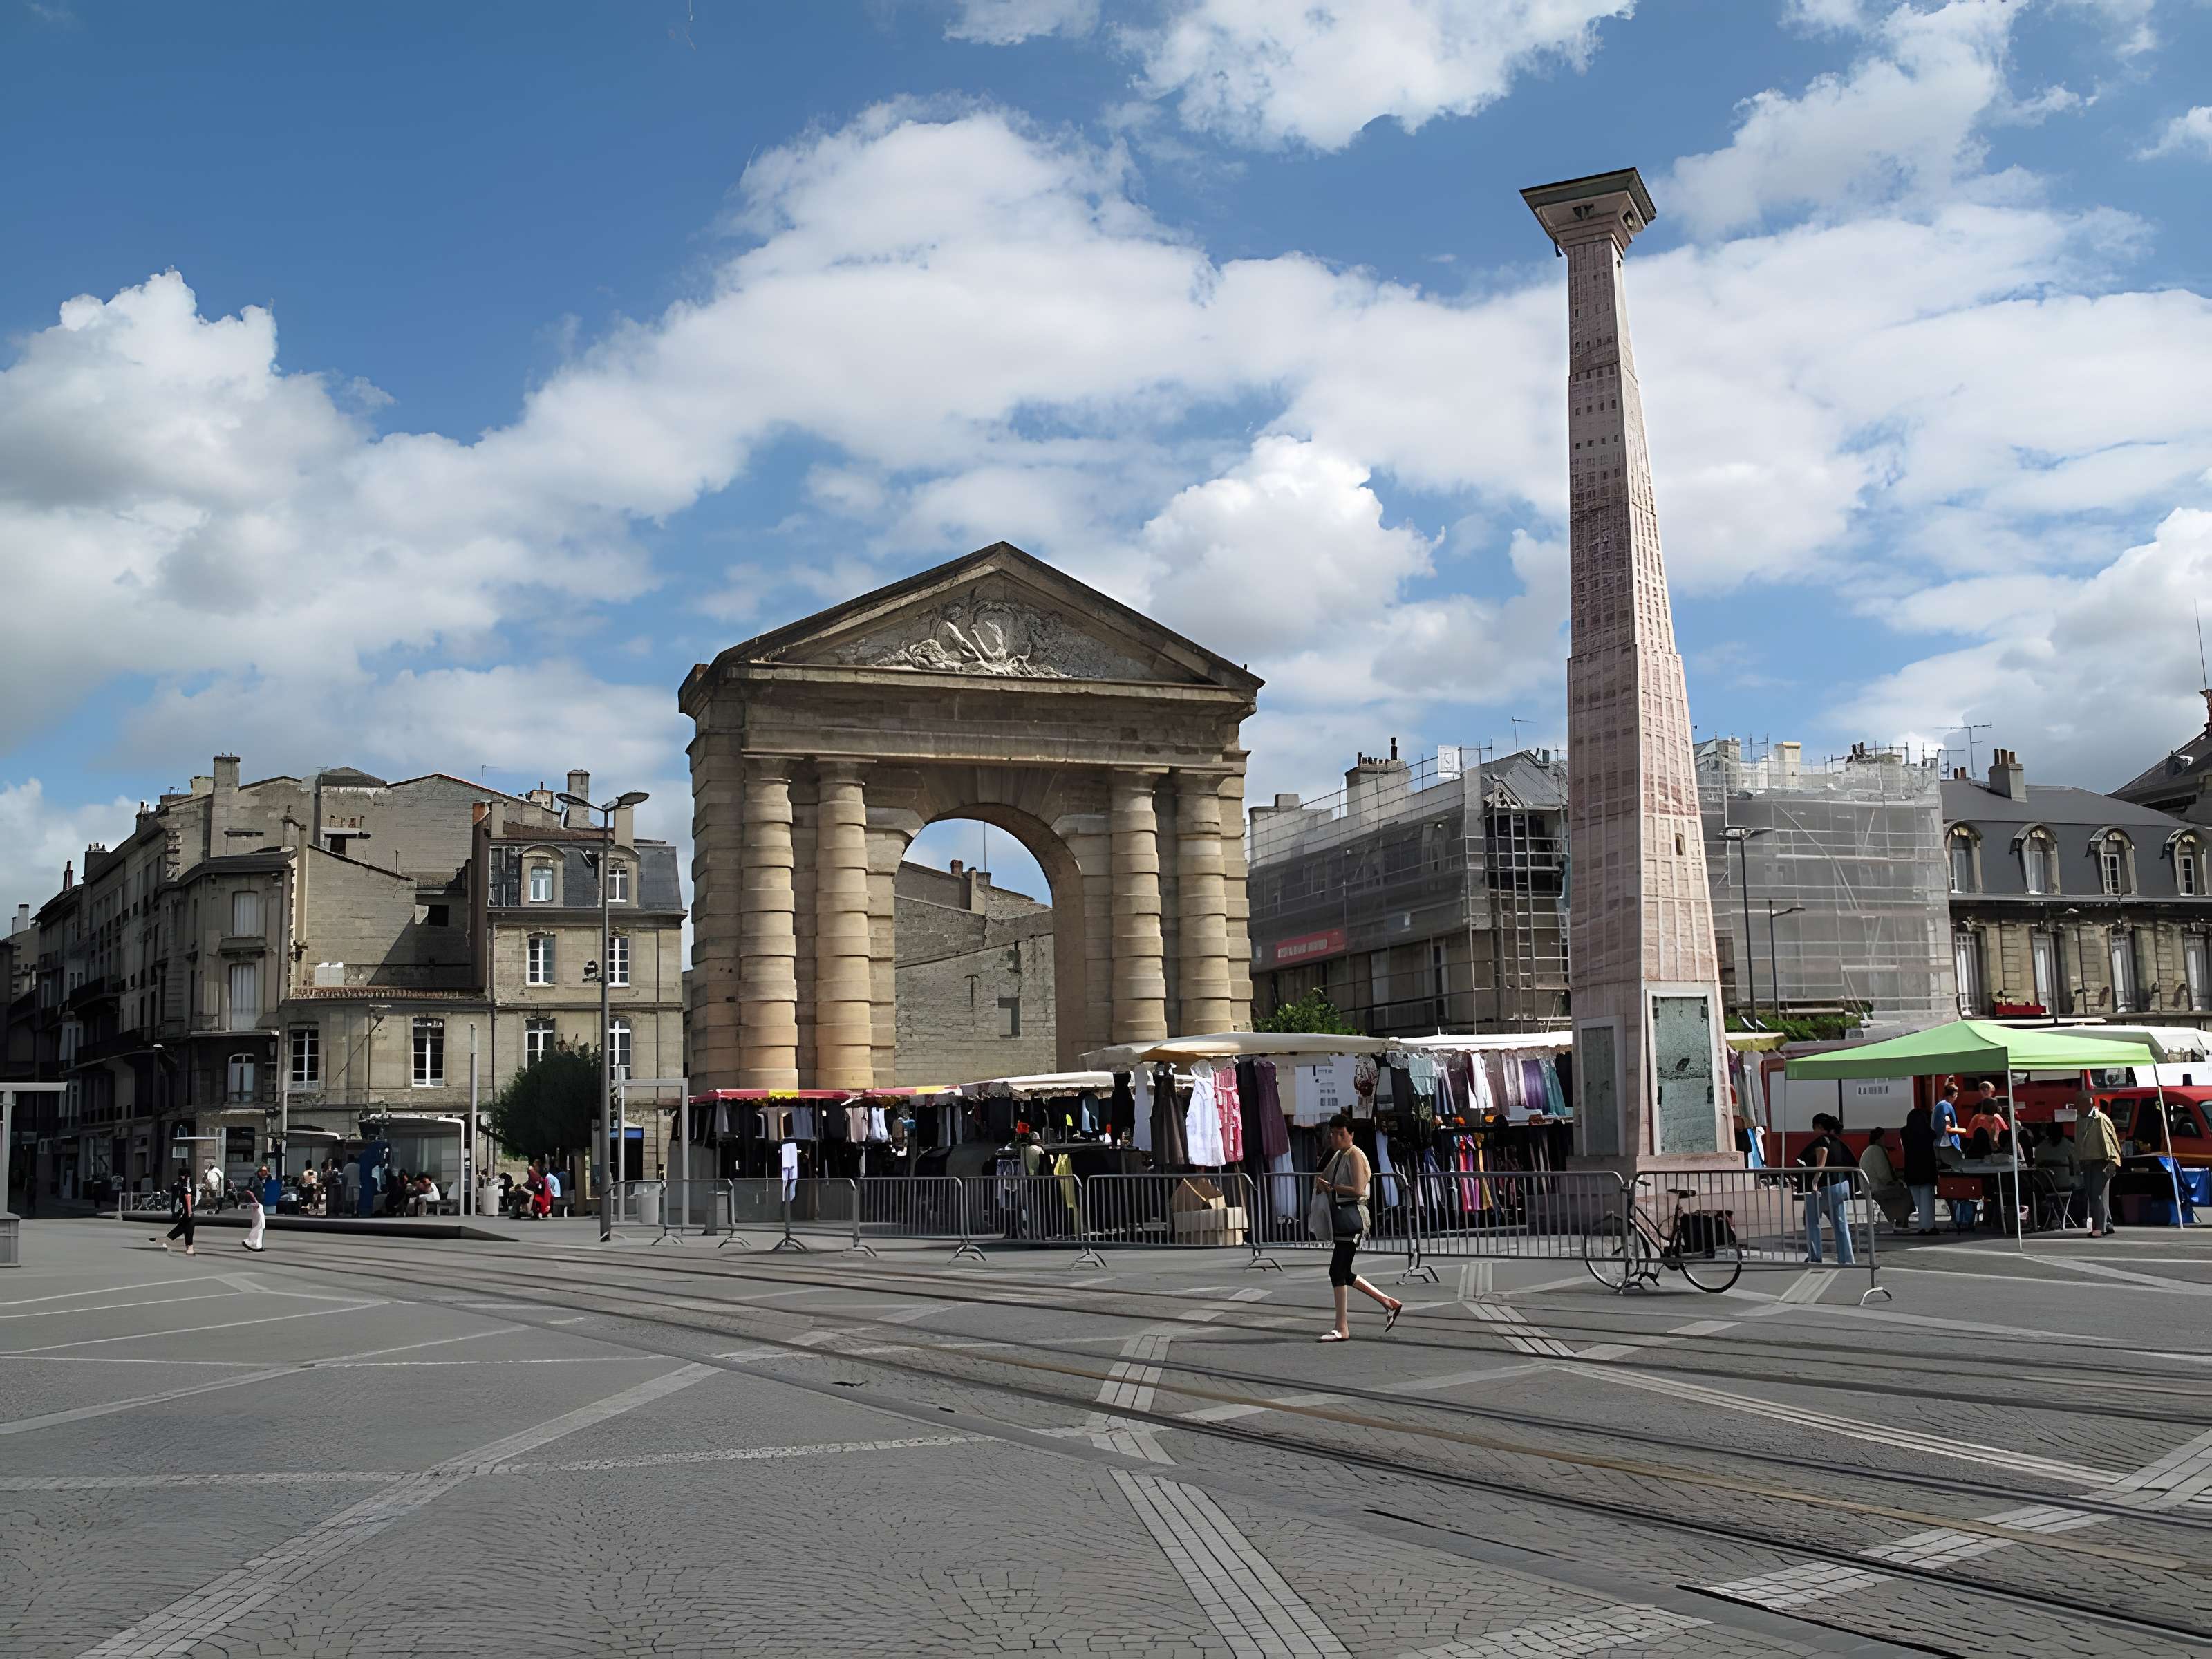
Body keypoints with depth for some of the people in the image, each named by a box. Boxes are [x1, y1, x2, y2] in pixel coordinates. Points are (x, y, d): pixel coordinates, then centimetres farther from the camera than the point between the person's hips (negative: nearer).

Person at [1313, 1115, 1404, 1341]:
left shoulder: (1355, 1155, -10)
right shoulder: (1337, 1155, 18)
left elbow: (1358, 1190, -18)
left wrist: (1330, 1186, -14)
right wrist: (1322, 1182, 8)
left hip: (1351, 1216, -10)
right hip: (1339, 1215, 10)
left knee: (1337, 1270, -11)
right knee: (1343, 1273, 11)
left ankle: (1342, 1329, -6)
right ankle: (1389, 1303, 21)